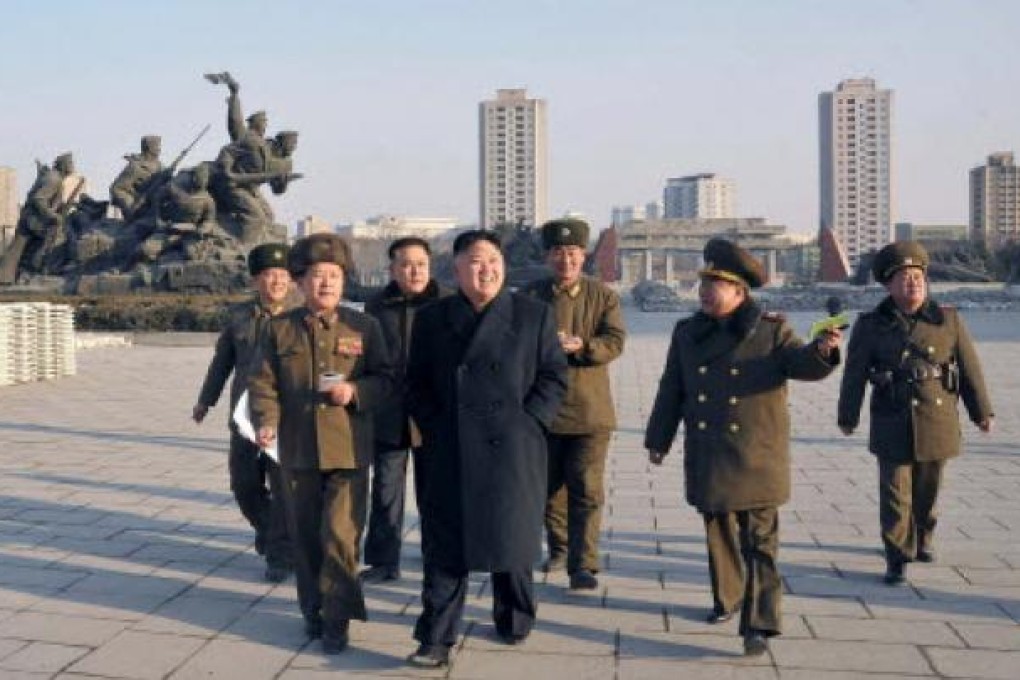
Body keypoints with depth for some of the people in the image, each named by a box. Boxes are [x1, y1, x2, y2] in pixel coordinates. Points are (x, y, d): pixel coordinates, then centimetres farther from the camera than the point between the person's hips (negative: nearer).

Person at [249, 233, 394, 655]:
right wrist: (266, 421, -14)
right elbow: (264, 382, 3)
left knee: (341, 536, -6)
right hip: (297, 450, 2)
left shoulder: (364, 327, 2)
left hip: (348, 449, -2)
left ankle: (336, 619, 7)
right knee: (305, 537, 12)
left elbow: (385, 379, 4)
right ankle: (313, 610, 29)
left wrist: (355, 391, -16)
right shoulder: (280, 329, 6)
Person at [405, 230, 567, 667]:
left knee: (511, 540, 11)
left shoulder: (534, 315, 2)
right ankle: (436, 639, 7)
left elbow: (554, 377, 2)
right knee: (445, 545, 0)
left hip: (513, 453, 0)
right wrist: (434, 428, -2)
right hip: (450, 455, 0)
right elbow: (417, 382, 9)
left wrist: (526, 423, -7)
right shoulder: (431, 319, 6)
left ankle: (514, 622, 31)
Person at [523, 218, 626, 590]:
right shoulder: (531, 295, 5)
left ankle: (583, 566, -2)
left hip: (589, 409, -2)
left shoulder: (603, 295, 3)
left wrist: (581, 346, -25)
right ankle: (558, 549, 35)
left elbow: (615, 341, -7)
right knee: (549, 487, 14)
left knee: (587, 491, -6)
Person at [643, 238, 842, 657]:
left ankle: (759, 626, -3)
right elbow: (671, 391, 11)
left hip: (756, 458, -4)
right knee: (718, 533, 17)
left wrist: (821, 351, -36)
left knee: (760, 543, -4)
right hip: (707, 459, 4)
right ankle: (727, 599, 37)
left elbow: (802, 365, -14)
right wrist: (658, 440, 13)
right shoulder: (687, 333, 7)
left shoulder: (771, 331, -4)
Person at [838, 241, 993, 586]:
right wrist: (848, 416, 6)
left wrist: (981, 411, 8)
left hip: (937, 422, 2)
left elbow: (969, 369, 6)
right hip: (893, 425, -2)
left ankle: (923, 539, 37)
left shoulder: (948, 321, 1)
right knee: (895, 492, -3)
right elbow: (854, 375, 2)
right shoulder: (870, 326, -3)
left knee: (928, 489, 14)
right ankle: (897, 557, 5)